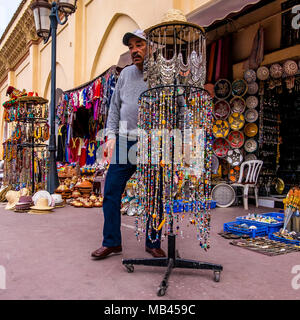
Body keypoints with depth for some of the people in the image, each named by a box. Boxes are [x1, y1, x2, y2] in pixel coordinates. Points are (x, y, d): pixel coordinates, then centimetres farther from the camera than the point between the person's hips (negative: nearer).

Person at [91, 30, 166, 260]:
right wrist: (111, 135, 6)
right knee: (112, 192, 2)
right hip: (124, 142, 4)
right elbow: (115, 107, 16)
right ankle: (112, 242, 16)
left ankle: (153, 243, 20)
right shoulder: (126, 73, 15)